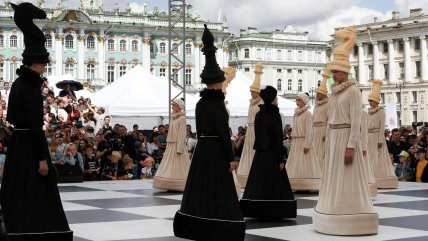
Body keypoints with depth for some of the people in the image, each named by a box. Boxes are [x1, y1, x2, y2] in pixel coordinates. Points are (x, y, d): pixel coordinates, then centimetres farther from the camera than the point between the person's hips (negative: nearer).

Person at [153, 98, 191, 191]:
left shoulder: (182, 118, -9)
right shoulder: (173, 118, 15)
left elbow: (182, 135, -14)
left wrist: (179, 148, -19)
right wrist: (168, 147, 14)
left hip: (177, 145, -8)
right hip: (170, 145, 8)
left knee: (178, 167, -6)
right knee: (170, 166, 5)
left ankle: (179, 186, -3)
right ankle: (172, 186, 7)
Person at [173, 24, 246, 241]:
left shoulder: (200, 103, 8)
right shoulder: (217, 103, -15)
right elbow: (223, 133, -17)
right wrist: (231, 158, -14)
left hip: (201, 148, 8)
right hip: (216, 150, -8)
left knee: (201, 186, 14)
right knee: (218, 189, -4)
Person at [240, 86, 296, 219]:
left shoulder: (259, 114, 8)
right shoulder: (274, 114, -12)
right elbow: (278, 137, -15)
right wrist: (281, 158, -13)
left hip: (260, 153, 7)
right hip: (272, 154, -7)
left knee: (259, 182, 8)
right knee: (273, 183, -1)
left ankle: (256, 211, 9)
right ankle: (272, 212, 0)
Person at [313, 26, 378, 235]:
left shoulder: (353, 90, -10)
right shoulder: (336, 91, 15)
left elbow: (356, 121, -16)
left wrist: (350, 146, -22)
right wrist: (330, 142, 17)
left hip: (346, 137, -9)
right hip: (333, 138, 9)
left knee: (347, 178, -7)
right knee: (334, 176, 9)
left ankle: (350, 219, -4)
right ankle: (336, 215, 15)